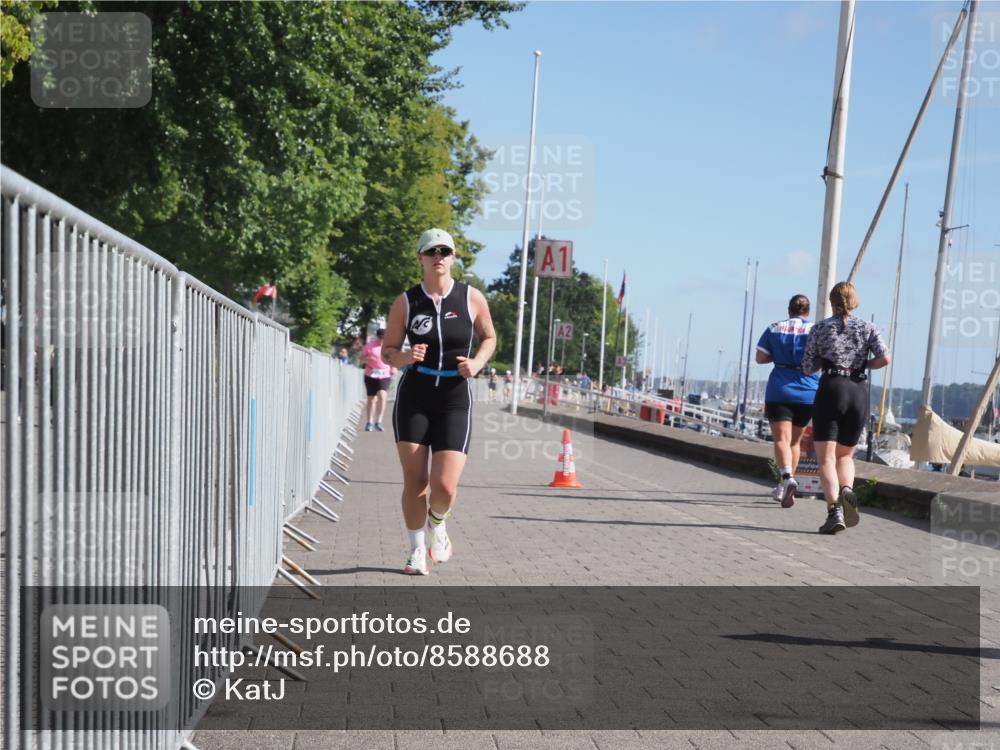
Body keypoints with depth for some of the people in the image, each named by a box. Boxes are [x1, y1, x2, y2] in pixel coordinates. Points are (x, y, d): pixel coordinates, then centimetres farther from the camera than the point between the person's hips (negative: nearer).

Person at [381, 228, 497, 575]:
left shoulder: (472, 298, 0)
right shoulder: (405, 302, 0)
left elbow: (489, 337, 15)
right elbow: (387, 350, 6)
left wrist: (478, 362, -5)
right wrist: (404, 358, -17)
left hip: (455, 399, 0)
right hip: (413, 396, 1)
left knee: (445, 487, -9)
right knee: (414, 481, -1)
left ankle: (437, 523, 27)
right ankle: (417, 550, 19)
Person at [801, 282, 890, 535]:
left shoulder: (820, 328, 6)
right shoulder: (868, 328, 10)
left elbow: (807, 369, 8)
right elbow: (884, 358, -6)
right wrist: (864, 365, 13)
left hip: (831, 390, -3)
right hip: (859, 392, 3)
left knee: (825, 458, -5)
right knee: (845, 454, 18)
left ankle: (834, 510, -24)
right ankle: (847, 490, -12)